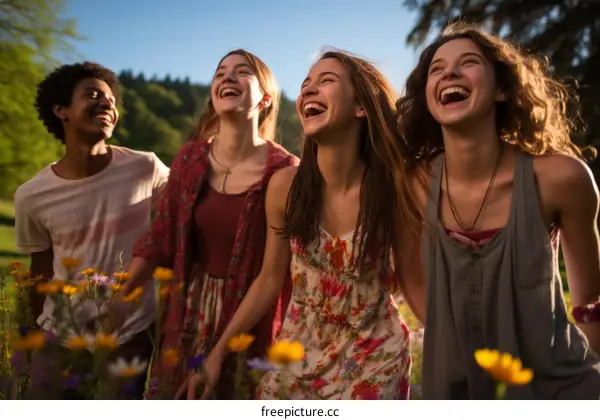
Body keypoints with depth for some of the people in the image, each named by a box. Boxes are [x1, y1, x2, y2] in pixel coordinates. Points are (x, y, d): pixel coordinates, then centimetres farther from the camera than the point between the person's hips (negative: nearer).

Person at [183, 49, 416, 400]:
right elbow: (270, 280, -2)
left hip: (373, 359, -2)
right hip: (299, 354, 2)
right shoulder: (285, 185, -13)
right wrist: (218, 352, -2)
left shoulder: (392, 188, -18)